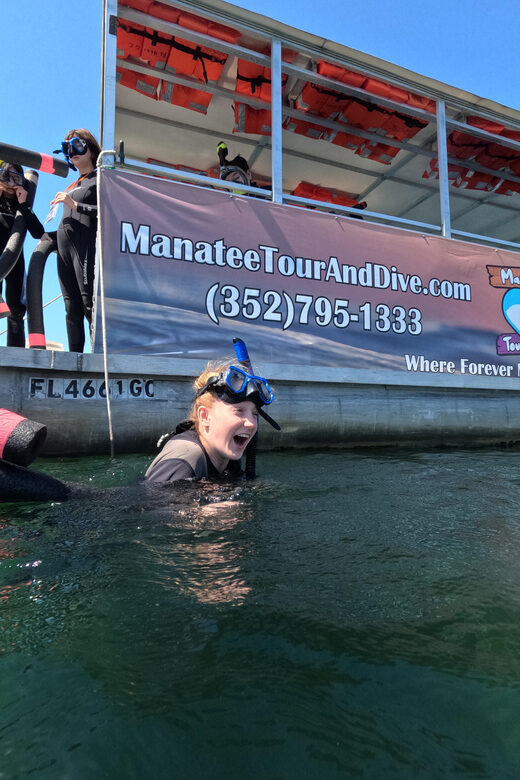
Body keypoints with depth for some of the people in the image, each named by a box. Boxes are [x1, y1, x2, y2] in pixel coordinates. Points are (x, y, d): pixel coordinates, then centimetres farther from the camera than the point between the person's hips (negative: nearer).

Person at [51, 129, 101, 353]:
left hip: (86, 242, -7)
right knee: (72, 307, 0)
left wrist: (75, 205, -12)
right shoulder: (72, 186, 29)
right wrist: (49, 235, 16)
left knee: (88, 302, -17)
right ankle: (73, 357, -1)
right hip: (64, 245, 7)